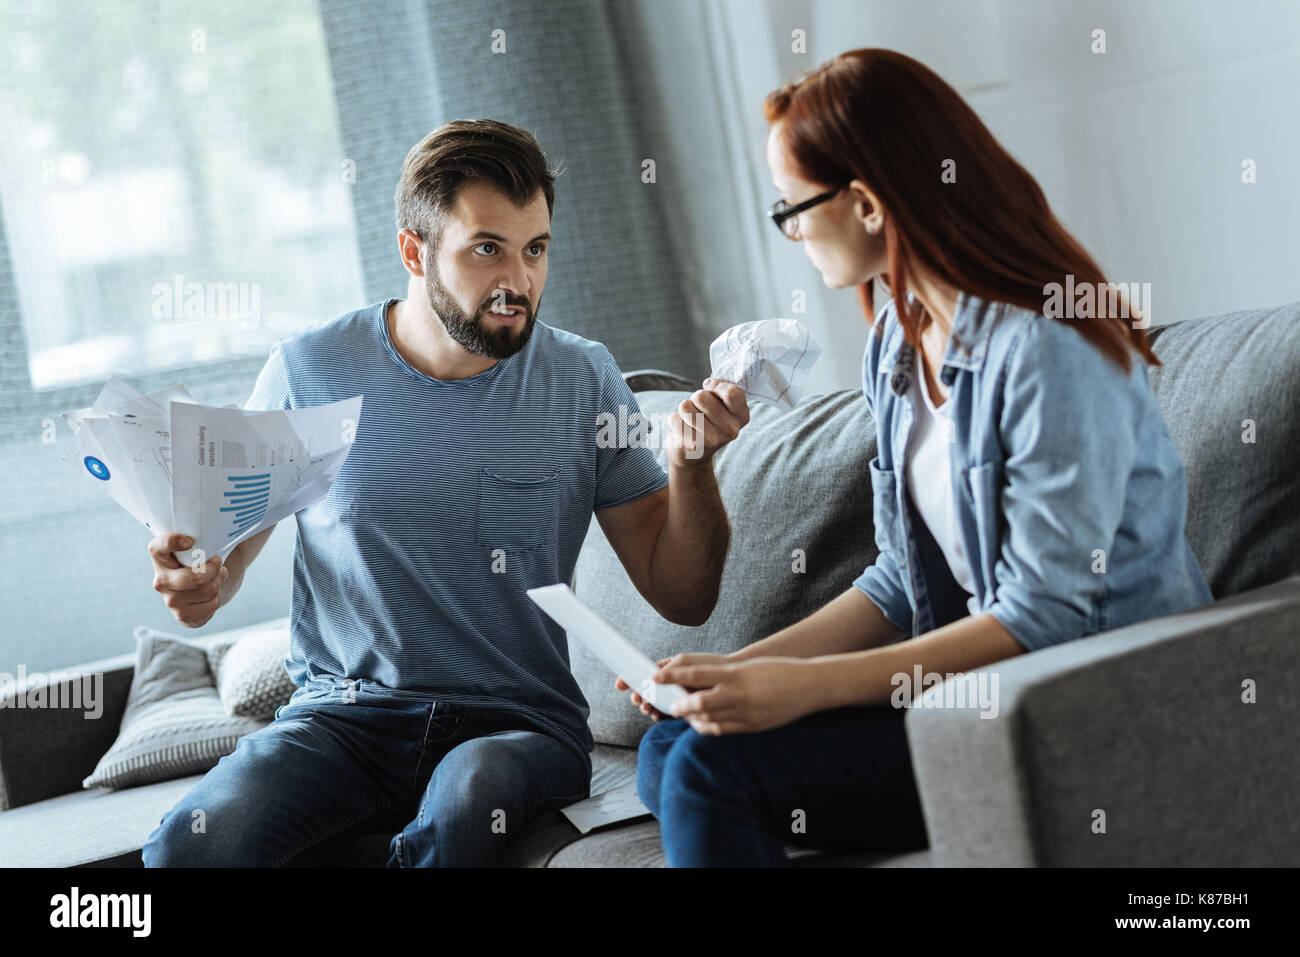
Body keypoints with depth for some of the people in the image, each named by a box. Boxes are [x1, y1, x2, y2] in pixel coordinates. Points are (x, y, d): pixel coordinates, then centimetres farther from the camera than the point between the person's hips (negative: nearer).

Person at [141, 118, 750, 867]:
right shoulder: (310, 371, 1)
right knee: (196, 841, -28)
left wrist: (691, 467, -13)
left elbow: (683, 597, 5)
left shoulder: (582, 380, 4)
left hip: (519, 721, 0)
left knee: (466, 806, -36)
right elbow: (226, 547, 10)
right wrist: (194, 585, -14)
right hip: (344, 715, 0)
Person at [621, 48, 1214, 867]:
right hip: (973, 681, 9)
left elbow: (1044, 617, -22)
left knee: (716, 768, -20)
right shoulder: (897, 341, 10)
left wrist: (808, 686, -26)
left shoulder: (1050, 349, -19)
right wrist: (745, 668, -1)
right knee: (668, 752, -1)